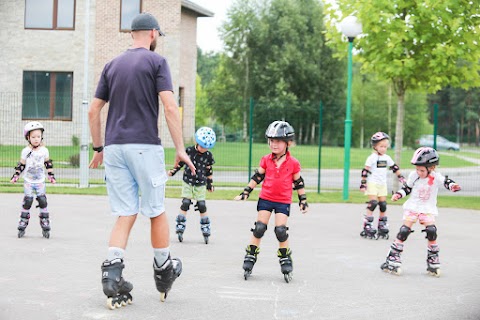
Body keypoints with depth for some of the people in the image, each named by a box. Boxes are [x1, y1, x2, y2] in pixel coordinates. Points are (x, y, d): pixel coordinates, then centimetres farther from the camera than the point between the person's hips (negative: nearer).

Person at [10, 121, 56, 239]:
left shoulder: (44, 150, 0)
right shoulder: (26, 151, -4)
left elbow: (48, 163, 11)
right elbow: (21, 165, 3)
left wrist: (51, 176, 10)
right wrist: (16, 176, -2)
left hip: (40, 182, 1)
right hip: (28, 182, -1)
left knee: (43, 201, -6)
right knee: (27, 201, -7)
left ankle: (45, 226, 1)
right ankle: (22, 225, 2)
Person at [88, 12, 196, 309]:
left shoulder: (112, 65, 15)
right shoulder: (156, 61, -1)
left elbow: (93, 111, 13)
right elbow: (170, 107, -11)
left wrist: (98, 148, 22)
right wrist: (180, 148, -9)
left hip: (114, 147, 5)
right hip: (144, 145, -5)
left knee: (126, 214, 6)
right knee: (156, 212, 9)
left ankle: (112, 273, -10)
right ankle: (163, 271, 21)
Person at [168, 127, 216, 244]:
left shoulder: (208, 155, -3)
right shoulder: (189, 150, -6)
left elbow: (209, 170, 8)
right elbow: (181, 162, 6)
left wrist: (210, 183, 12)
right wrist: (173, 171, -1)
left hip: (200, 184, 0)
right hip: (187, 181, 0)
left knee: (202, 205, -3)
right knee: (185, 203, -7)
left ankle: (206, 230, 5)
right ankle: (180, 227, -1)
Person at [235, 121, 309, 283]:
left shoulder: (293, 163, -4)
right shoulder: (266, 160, 0)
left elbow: (298, 183, 6)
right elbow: (257, 177, 9)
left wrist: (303, 201, 8)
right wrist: (245, 192, 6)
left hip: (283, 202, -2)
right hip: (265, 198, 2)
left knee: (281, 231, -6)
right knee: (259, 228, 0)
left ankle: (285, 260, 10)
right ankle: (250, 257, 10)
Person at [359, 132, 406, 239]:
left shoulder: (387, 158, 9)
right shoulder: (372, 157, -8)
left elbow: (394, 168, 19)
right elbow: (365, 171, -11)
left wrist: (401, 177, 14)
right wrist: (363, 183, -16)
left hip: (382, 184, 6)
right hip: (372, 184, -6)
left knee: (383, 205, 5)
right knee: (373, 203, -15)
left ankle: (382, 227, 14)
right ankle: (367, 227, -14)